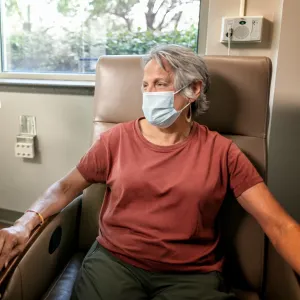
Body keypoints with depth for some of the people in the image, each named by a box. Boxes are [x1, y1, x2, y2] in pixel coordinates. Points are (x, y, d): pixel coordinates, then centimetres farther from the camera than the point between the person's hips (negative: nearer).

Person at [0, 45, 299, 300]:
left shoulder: (220, 151, -4)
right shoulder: (117, 138, 1)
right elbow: (66, 186, 7)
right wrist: (25, 223, -10)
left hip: (192, 274, 0)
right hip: (113, 261, 2)